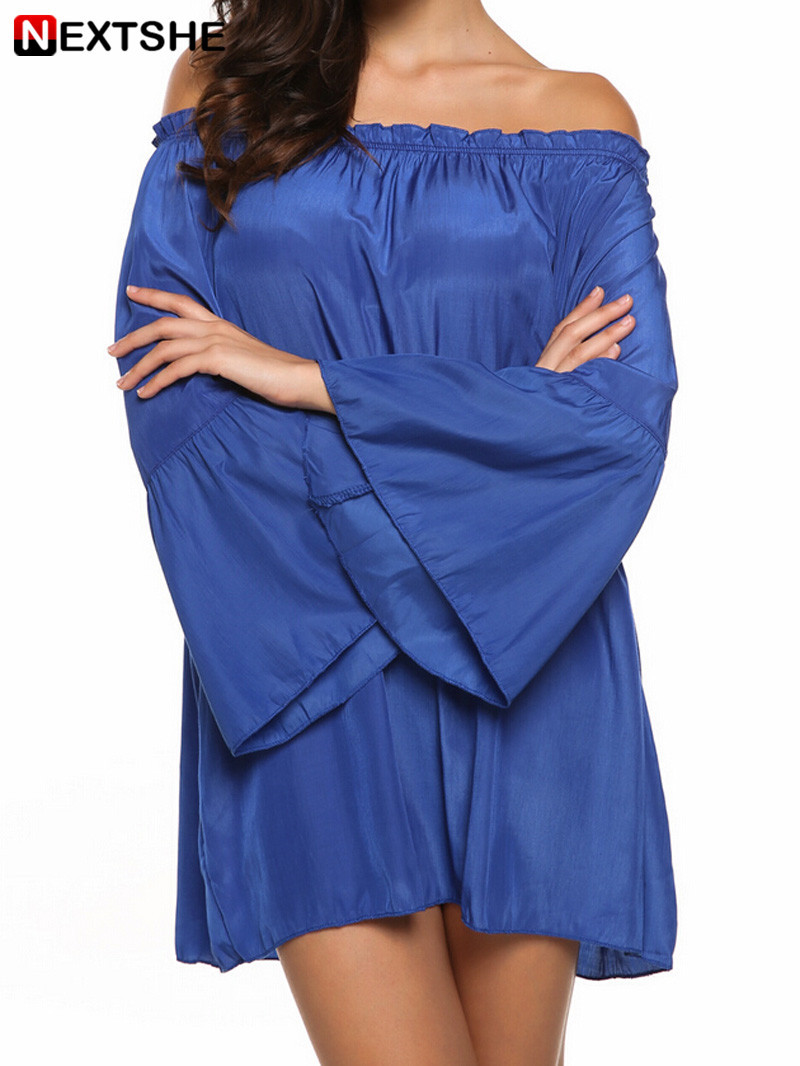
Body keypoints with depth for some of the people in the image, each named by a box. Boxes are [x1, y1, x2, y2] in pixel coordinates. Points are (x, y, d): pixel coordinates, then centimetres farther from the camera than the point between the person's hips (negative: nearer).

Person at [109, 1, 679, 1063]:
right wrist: (493, 411, -8)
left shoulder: (580, 117, 7)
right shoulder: (222, 92, 9)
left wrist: (311, 380, -10)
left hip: (520, 671, 1)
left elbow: (629, 411, -7)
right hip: (314, 659, 0)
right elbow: (172, 409, -3)